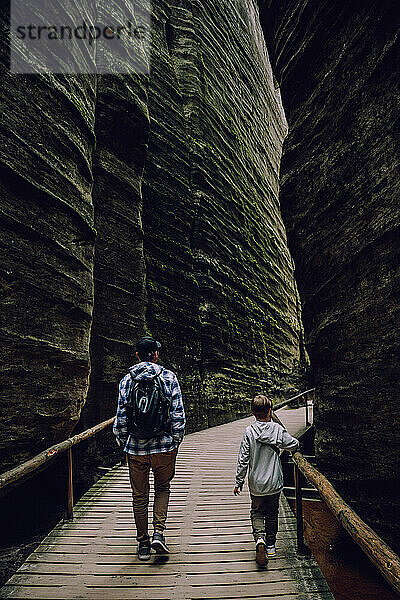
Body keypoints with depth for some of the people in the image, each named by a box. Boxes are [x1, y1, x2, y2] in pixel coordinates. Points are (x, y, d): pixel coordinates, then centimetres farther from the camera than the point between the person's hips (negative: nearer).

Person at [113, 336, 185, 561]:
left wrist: (123, 441, 11)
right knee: (162, 488, 21)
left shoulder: (127, 380, -2)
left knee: (139, 495, 14)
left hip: (136, 447, 1)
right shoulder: (169, 377, -5)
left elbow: (121, 415, -1)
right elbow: (178, 413, -6)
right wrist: (176, 441, 4)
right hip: (164, 445, -1)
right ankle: (159, 532, 7)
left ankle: (143, 543, 23)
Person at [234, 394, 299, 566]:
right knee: (272, 513, 20)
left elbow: (243, 459, -9)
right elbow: (294, 445, 0)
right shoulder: (277, 429, -11)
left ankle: (259, 538, -7)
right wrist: (282, 441, 21)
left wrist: (239, 482, 0)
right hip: (274, 482, 1)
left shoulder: (249, 432, -11)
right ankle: (270, 545, 27)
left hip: (256, 484, -1)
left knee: (257, 512, 16)